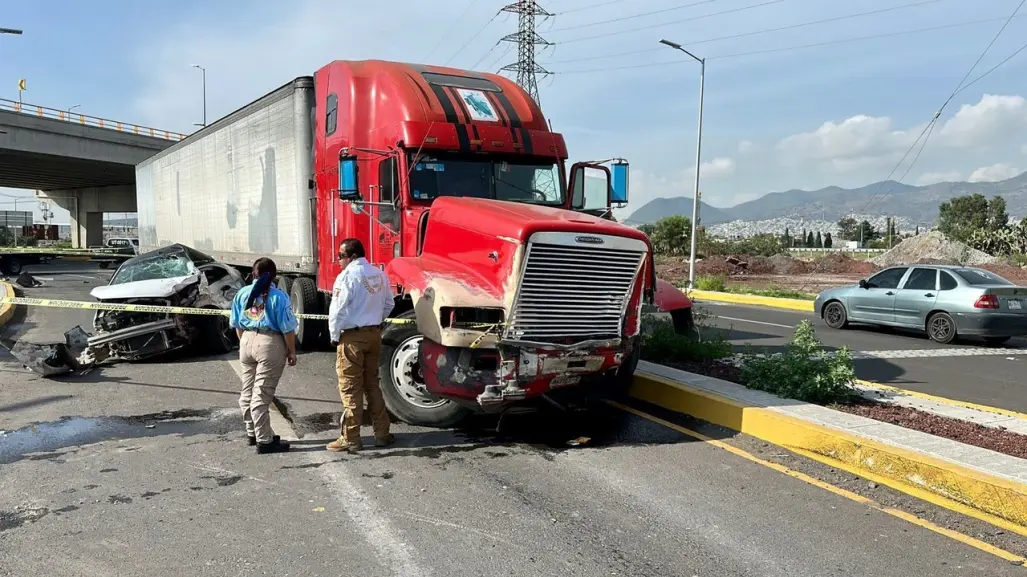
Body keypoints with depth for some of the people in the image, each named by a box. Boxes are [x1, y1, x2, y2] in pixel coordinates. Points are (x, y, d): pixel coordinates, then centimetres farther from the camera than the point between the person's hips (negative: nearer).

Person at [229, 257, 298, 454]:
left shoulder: (242, 293, 5)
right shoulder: (278, 296, -11)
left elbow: (237, 324, 11)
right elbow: (287, 328, -11)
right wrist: (292, 352, -1)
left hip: (247, 341, 6)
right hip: (270, 344, -6)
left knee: (248, 391, 18)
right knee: (262, 394, -3)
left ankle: (253, 432, 31)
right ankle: (264, 440, 3)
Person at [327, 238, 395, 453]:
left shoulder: (347, 276, -15)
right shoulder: (379, 274, 7)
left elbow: (338, 309, -17)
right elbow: (389, 303, 15)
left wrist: (334, 335, -4)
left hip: (352, 337, -7)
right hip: (374, 333, 7)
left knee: (350, 389, 0)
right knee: (372, 384, 16)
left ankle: (350, 439, 6)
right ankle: (382, 433, 20)